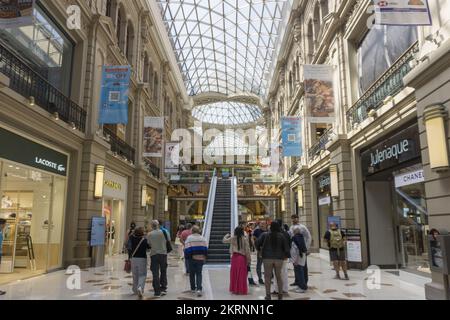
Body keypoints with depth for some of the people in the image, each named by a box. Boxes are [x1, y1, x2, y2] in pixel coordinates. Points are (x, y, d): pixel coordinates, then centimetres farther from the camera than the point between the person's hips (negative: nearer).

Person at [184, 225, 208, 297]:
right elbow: (205, 249, 4)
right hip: (201, 258, 1)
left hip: (192, 258, -1)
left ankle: (193, 288, 24)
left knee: (192, 274, 14)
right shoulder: (203, 238, 2)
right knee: (199, 274, 6)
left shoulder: (189, 238, -7)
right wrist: (205, 257, 11)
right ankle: (199, 289, -9)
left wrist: (187, 256, -1)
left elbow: (187, 249, -10)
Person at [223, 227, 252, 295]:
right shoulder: (244, 239, -8)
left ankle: (234, 289, 18)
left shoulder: (232, 238, -2)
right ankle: (242, 290, 9)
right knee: (242, 274, 4)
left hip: (234, 257, 2)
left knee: (234, 273, 11)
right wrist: (249, 260, 0)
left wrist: (227, 235, 32)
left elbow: (224, 240, 13)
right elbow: (247, 250, -7)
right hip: (242, 258, -2)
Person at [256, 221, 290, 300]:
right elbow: (286, 247, 2)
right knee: (278, 276, 15)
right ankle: (280, 295, 18)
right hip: (279, 258, 2)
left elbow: (258, 243, -4)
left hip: (267, 258, -2)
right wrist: (286, 255, 16)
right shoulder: (282, 236, 2)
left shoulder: (265, 235, -2)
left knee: (267, 276, 5)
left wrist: (259, 250, 15)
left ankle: (268, 295, 4)